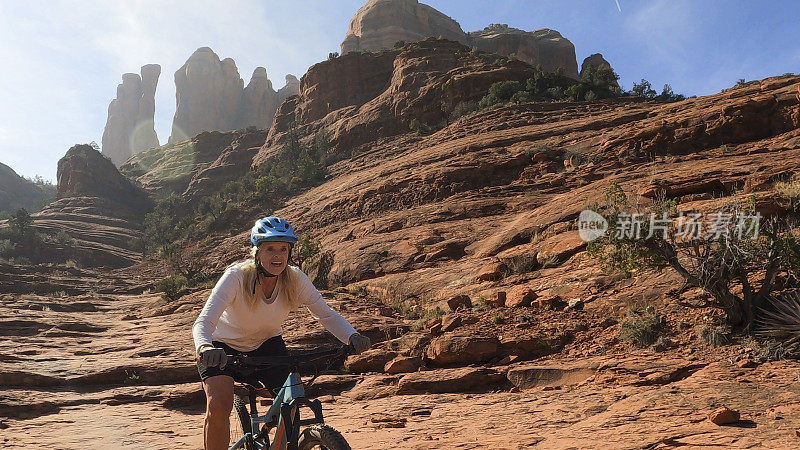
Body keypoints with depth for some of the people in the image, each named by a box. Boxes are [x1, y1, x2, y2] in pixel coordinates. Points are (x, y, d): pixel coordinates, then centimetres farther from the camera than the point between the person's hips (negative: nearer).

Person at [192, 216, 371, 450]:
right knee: (219, 405, -24)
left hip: (267, 345, 3)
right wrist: (205, 349, -60)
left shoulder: (295, 279, -22)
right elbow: (203, 322, -38)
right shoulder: (236, 276, -31)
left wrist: (352, 336, -39)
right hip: (224, 346, -3)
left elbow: (326, 314, -19)